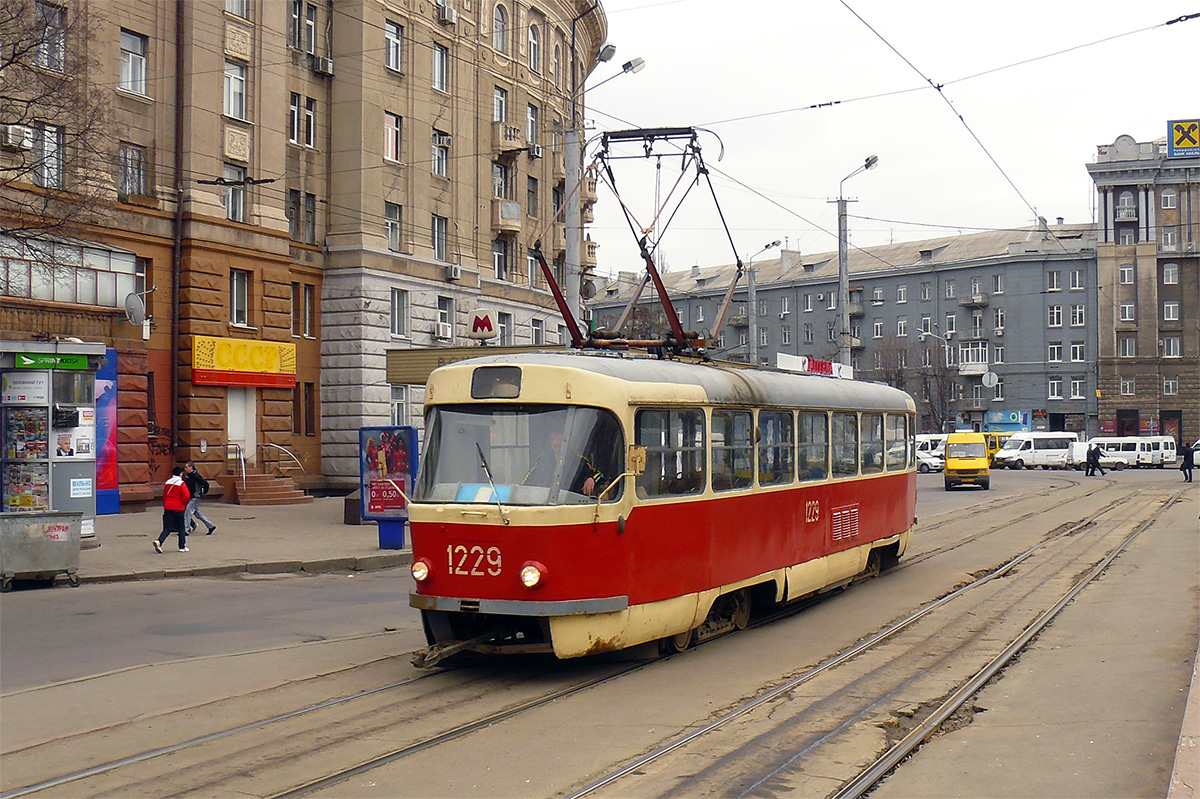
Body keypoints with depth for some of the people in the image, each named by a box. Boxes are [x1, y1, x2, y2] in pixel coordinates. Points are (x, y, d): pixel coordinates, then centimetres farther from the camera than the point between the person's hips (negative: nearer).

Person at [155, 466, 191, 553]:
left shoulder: (167, 482, 8)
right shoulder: (181, 483, -10)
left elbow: (164, 495, 15)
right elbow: (187, 496, -18)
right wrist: (184, 504, 0)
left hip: (168, 508, 5)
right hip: (178, 508, -5)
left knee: (168, 527, 6)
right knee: (181, 528, 10)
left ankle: (159, 541, -17)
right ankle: (182, 547, 13)